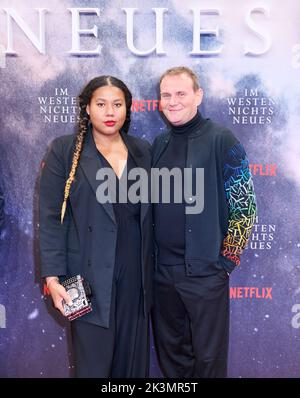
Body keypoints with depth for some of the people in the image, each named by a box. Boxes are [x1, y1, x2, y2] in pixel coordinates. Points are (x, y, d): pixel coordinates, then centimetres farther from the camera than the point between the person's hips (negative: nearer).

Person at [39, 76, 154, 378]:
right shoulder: (64, 151, -4)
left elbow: (148, 213, 11)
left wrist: (151, 267, 8)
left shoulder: (142, 150, 8)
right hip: (91, 277, -3)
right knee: (94, 363, 6)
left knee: (134, 359, 14)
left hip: (136, 274, 4)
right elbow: (51, 220, -6)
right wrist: (53, 278, -11)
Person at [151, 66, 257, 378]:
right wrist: (151, 256, 10)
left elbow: (244, 206, -9)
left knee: (208, 356, 10)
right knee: (170, 352, 19)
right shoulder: (159, 144, 8)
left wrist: (226, 261, -9)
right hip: (162, 270, 5)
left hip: (205, 271, -5)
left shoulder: (221, 140, -8)